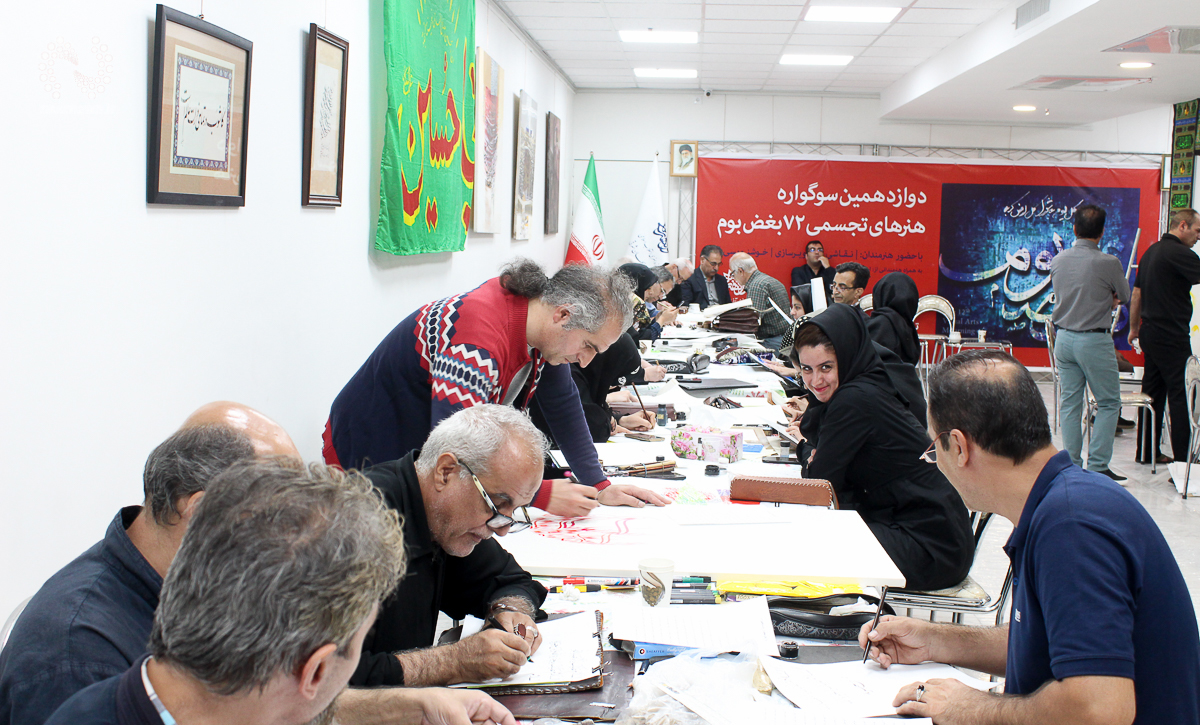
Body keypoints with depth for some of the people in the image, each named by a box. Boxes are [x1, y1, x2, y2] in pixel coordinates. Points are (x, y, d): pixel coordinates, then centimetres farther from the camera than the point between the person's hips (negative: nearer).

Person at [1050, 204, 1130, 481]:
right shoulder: (1109, 263, -14)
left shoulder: (1058, 260, 1)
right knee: (1109, 403, 6)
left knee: (1069, 402, 9)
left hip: (1063, 338, 5)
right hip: (1095, 341, -5)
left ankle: (1071, 465, 12)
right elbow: (1126, 297, 2)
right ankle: (1097, 465, 2)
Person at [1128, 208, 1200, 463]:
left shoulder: (1151, 252, 14)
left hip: (1150, 334, 9)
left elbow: (1137, 294, 19)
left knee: (1152, 392, 13)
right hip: (1172, 337, -9)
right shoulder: (1179, 253, -15)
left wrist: (1134, 328, 24)